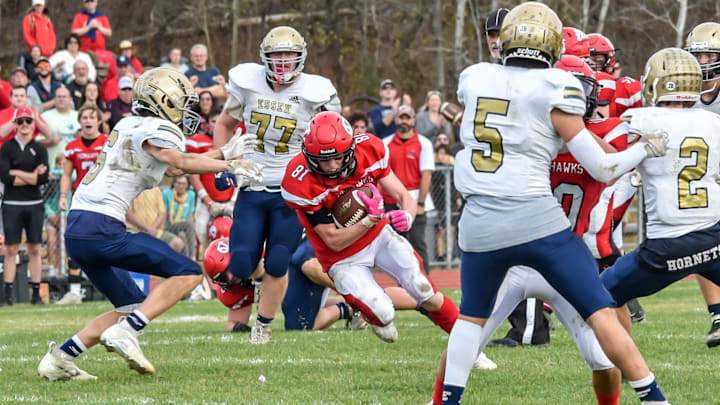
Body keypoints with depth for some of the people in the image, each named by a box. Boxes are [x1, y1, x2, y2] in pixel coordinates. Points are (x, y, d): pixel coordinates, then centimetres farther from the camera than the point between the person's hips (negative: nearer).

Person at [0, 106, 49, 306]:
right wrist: (32, 177, -7)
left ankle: (36, 293, 7)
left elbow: (44, 178, -5)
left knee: (35, 250, 4)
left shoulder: (39, 149, 7)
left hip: (34, 205, 2)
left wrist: (18, 174, -8)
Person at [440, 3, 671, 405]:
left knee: (472, 315, 25)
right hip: (536, 219, -4)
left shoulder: (473, 80, 8)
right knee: (601, 312, 2)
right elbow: (602, 169, -2)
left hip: (480, 224, 4)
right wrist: (646, 148, 15)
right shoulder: (554, 90, -5)